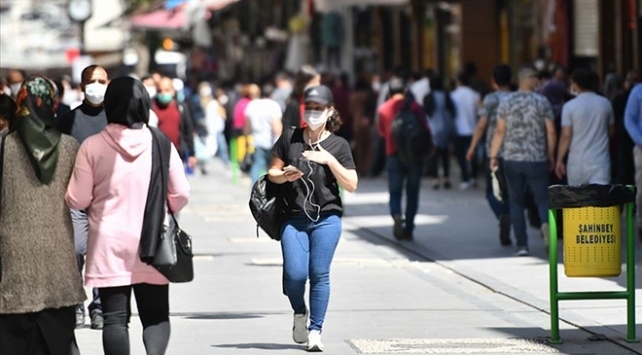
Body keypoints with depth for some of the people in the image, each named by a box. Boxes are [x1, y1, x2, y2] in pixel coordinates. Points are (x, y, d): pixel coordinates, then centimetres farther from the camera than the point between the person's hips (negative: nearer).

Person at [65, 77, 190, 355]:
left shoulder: (92, 147, -8)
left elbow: (77, 200, -7)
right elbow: (180, 195, -1)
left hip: (109, 247, -1)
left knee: (115, 318, 6)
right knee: (155, 315, 9)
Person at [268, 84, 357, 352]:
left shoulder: (338, 145, 3)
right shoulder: (290, 139, 5)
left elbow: (351, 185, -1)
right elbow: (272, 172, 12)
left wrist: (330, 160, -12)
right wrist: (284, 175, -10)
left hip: (326, 219, -1)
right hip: (294, 218, 1)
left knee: (319, 274, -4)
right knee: (295, 274, -9)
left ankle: (315, 330, 6)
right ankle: (300, 314, 21)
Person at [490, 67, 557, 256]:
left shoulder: (506, 102, 0)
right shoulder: (542, 102, -2)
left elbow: (499, 131, 0)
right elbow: (551, 131, -1)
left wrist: (493, 156, 7)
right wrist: (551, 155, 11)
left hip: (512, 159, 1)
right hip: (537, 160, -1)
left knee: (516, 202, 9)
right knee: (542, 198, 5)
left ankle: (522, 245, 4)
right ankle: (546, 223, -28)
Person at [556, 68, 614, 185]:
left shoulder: (570, 106, -6)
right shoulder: (605, 103, 4)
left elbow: (566, 135, -9)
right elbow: (611, 130, 14)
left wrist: (559, 160, -2)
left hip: (577, 162, -1)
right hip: (600, 161, 1)